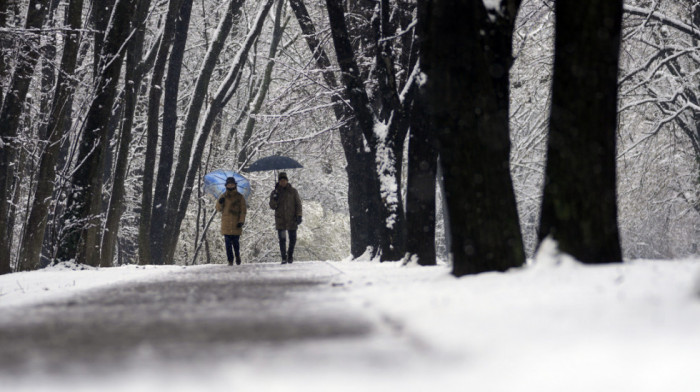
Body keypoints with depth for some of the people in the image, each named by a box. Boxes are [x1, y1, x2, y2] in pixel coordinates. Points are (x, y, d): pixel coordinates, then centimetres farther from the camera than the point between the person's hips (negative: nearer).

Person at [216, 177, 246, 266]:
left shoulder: (239, 197, 5)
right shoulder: (224, 197, 10)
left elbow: (243, 210, 3)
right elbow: (219, 209, 12)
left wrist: (241, 221, -7)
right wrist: (220, 202, -10)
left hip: (236, 224, -1)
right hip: (226, 224, 1)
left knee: (236, 242, 0)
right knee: (228, 243, -2)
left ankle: (238, 256, 24)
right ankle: (230, 260, 3)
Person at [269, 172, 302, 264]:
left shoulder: (293, 191, 4)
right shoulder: (275, 192, 6)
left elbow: (298, 204, 4)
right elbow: (272, 206, 3)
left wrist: (299, 215, -5)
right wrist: (274, 199, -16)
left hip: (292, 219, 0)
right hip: (280, 220, 0)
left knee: (293, 239, 3)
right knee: (282, 240, -2)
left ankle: (290, 255, 24)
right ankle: (284, 258, 5)